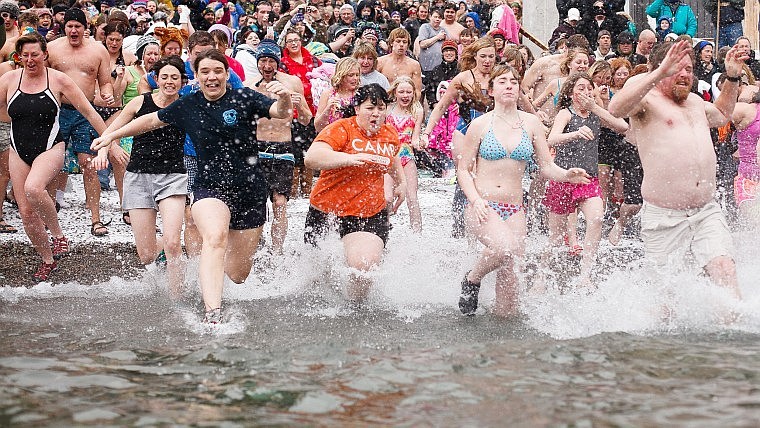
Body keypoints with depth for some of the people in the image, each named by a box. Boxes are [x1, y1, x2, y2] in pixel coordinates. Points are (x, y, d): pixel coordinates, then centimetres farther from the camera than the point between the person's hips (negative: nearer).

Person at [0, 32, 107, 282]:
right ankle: (48, 261, 21)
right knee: (26, 212, 2)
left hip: (50, 148, -4)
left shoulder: (58, 80, -5)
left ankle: (58, 235, -12)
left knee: (33, 189, -33)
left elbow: (89, 113, -1)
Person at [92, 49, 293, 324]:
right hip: (209, 187, 0)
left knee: (237, 275, 7)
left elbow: (281, 113, -16)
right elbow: (152, 120, 22)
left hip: (250, 190, 0)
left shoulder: (244, 99, -2)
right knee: (215, 238, -34)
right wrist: (112, 135, 27)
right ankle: (212, 315, -44)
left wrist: (284, 99, -39)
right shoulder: (187, 106, 6)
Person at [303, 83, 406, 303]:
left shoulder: (390, 134, 7)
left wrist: (401, 182, 29)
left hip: (370, 214, 2)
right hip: (326, 210, -2)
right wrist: (350, 158, -41)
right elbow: (312, 157, -31)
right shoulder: (342, 129, -13)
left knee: (364, 268, -23)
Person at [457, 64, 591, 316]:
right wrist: (475, 200, -12)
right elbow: (463, 170, 4)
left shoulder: (531, 123, 8)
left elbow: (547, 167, 7)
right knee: (504, 248, -35)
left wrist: (566, 175, -15)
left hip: (514, 209, 3)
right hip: (483, 206, -3)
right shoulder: (480, 125, 1)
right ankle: (472, 280, -6)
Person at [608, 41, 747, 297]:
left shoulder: (694, 101, 22)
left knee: (725, 269, -14)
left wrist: (732, 77, 32)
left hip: (706, 212, 5)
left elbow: (721, 115, 45)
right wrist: (659, 73, -30)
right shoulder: (645, 97, -1)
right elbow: (616, 109, -25)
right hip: (664, 217, -5)